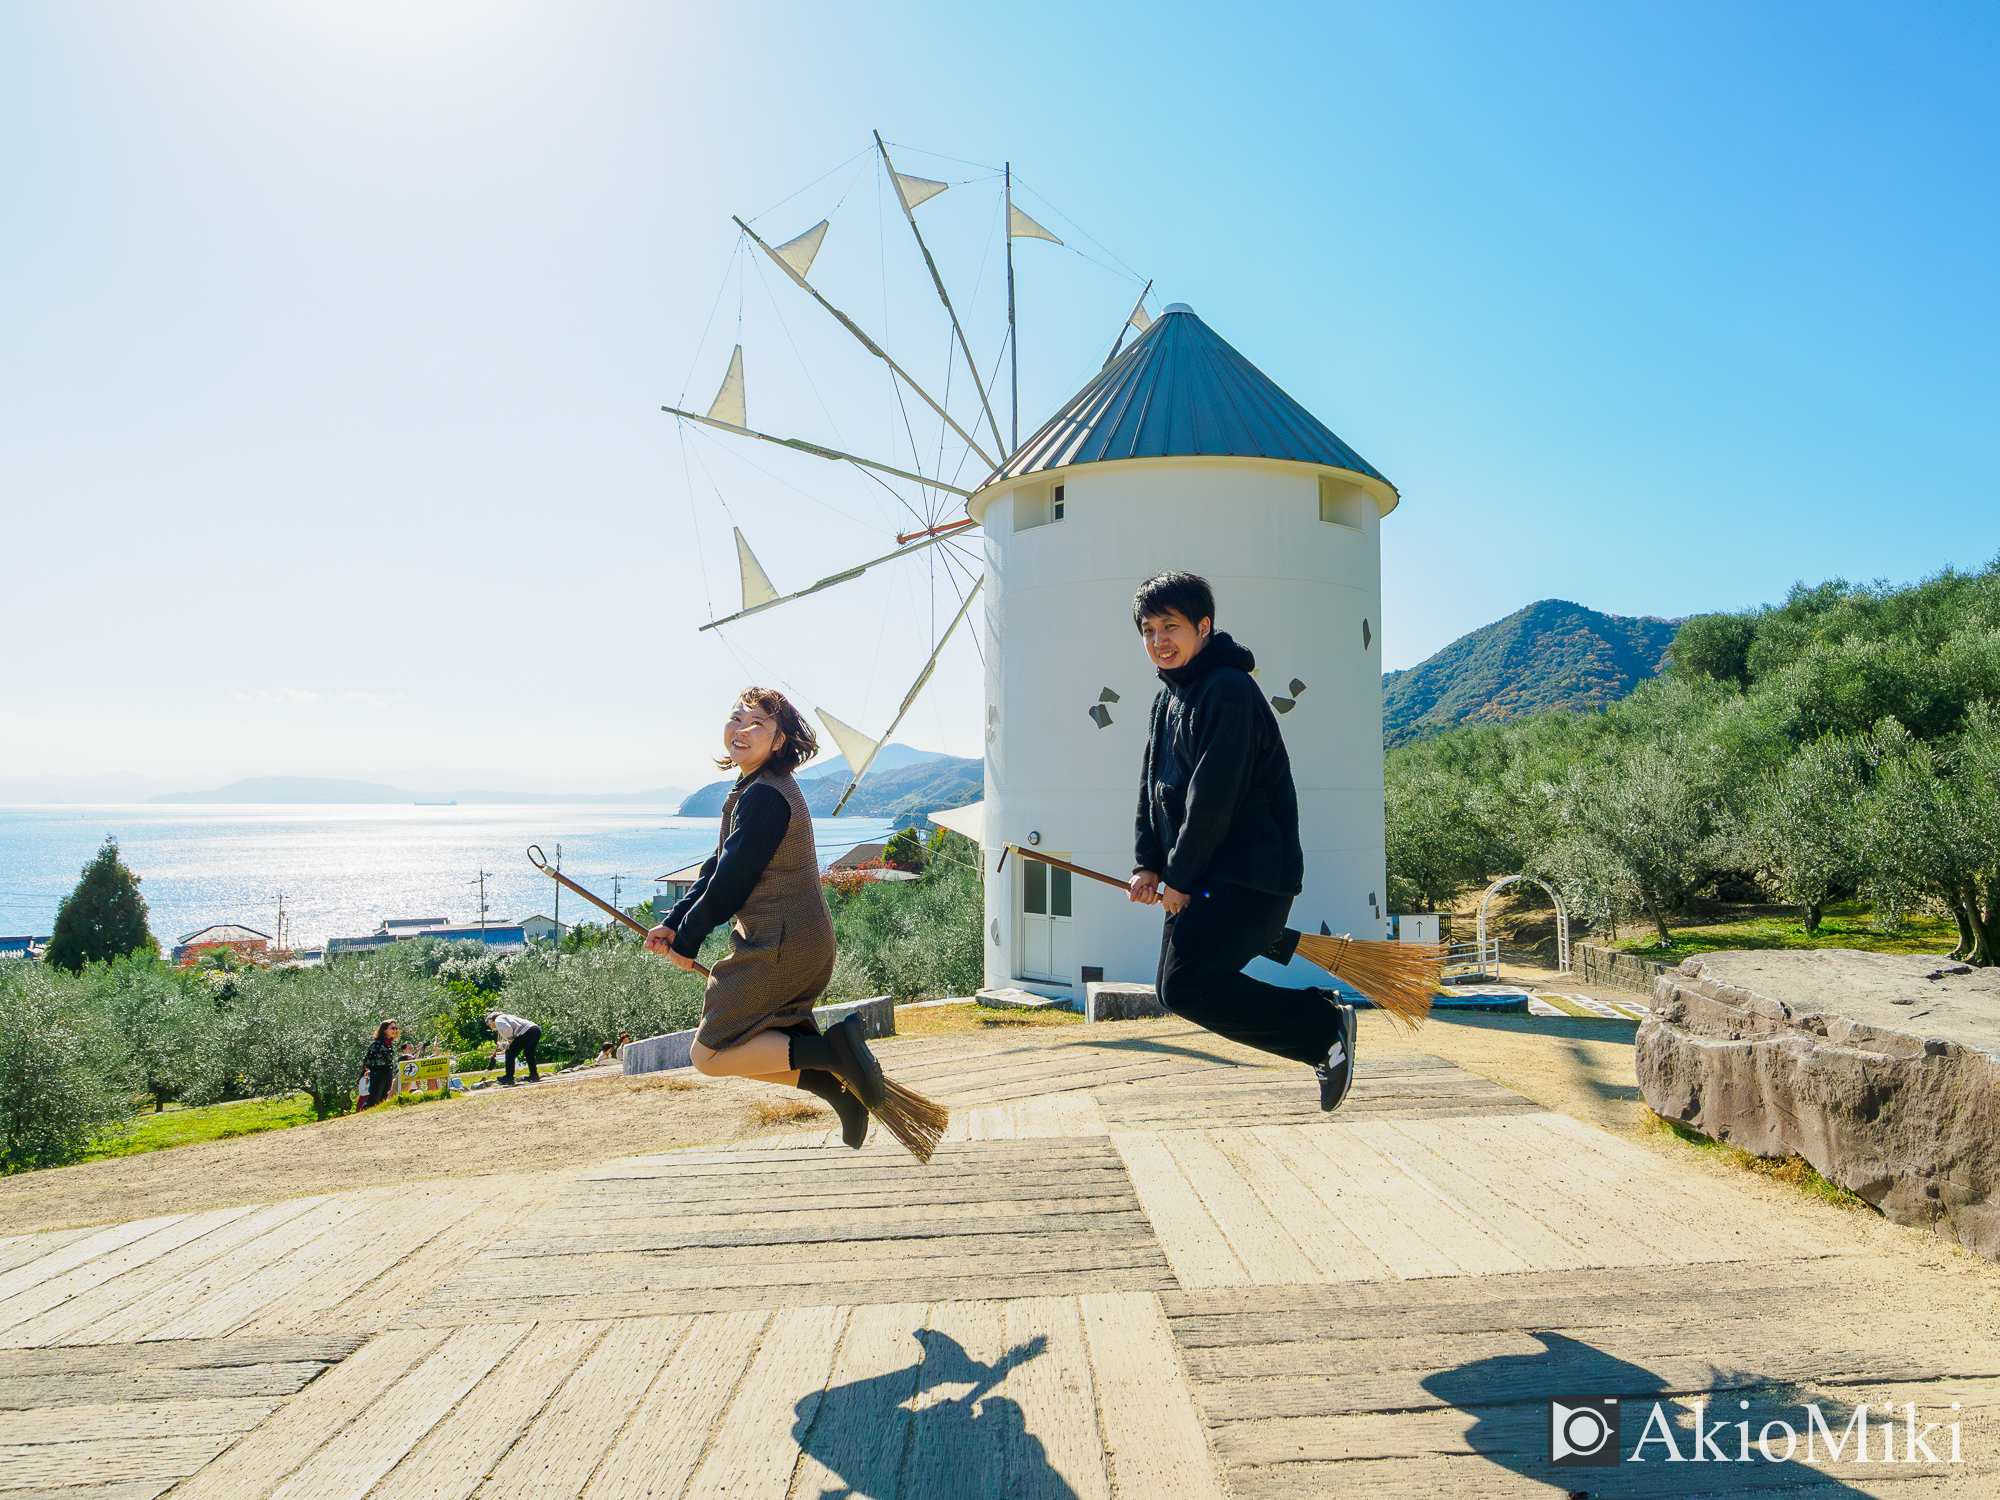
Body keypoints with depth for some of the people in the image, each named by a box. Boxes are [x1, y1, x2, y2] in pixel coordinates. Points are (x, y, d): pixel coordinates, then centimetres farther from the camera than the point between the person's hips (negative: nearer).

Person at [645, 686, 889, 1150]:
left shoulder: (764, 797, -20)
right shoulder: (756, 789, 14)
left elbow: (729, 883, -16)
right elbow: (718, 866, 16)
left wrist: (686, 942, -3)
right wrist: (674, 922, 9)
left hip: (781, 948, -10)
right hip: (808, 941, 10)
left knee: (709, 1055, -1)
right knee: (741, 1041, 21)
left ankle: (832, 1049, -10)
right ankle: (839, 1086, 11)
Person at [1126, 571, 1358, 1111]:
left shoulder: (1229, 692, -16)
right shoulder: (1169, 697, 15)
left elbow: (1213, 798, -20)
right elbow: (1154, 784, 17)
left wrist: (1179, 877, -14)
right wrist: (1148, 863, 7)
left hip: (1249, 874, -10)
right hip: (1203, 879, 10)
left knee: (1187, 989, -18)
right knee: (1176, 989, 10)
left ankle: (1325, 1027, -6)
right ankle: (1319, 1017, 18)